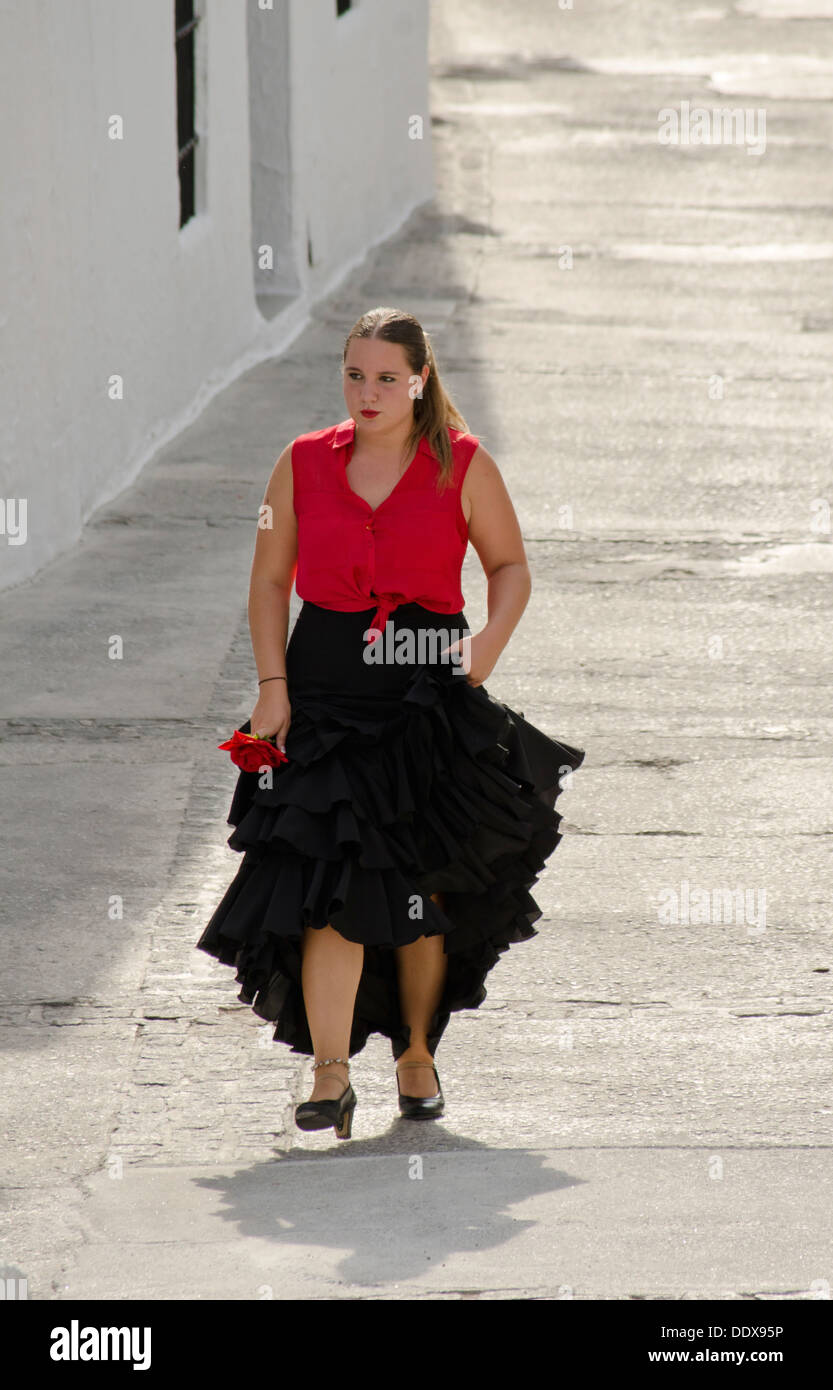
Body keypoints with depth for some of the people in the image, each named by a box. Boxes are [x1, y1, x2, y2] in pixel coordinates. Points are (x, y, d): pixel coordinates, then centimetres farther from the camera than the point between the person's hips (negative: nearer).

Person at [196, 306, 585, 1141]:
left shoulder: (464, 467, 2)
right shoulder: (303, 465, 5)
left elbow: (509, 567, 10)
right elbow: (269, 580, 10)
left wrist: (487, 646, -8)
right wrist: (272, 685, -1)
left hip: (429, 692, 0)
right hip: (325, 689, 0)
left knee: (421, 891, 4)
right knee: (331, 889, -10)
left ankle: (416, 1051, 25)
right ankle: (330, 1078, -10)